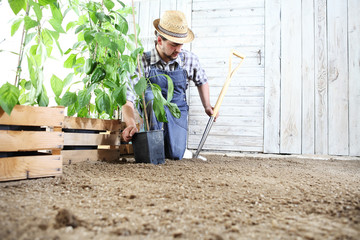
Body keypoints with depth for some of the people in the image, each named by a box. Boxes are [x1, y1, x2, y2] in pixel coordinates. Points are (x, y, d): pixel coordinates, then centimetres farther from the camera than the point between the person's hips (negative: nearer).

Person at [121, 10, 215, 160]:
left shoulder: (190, 59, -10)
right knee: (150, 93, -36)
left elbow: (201, 81, 12)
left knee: (175, 155, -17)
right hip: (152, 112, -1)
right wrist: (131, 124, -45)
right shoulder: (144, 63, -20)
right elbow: (128, 100, -27)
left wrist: (207, 106, 13)